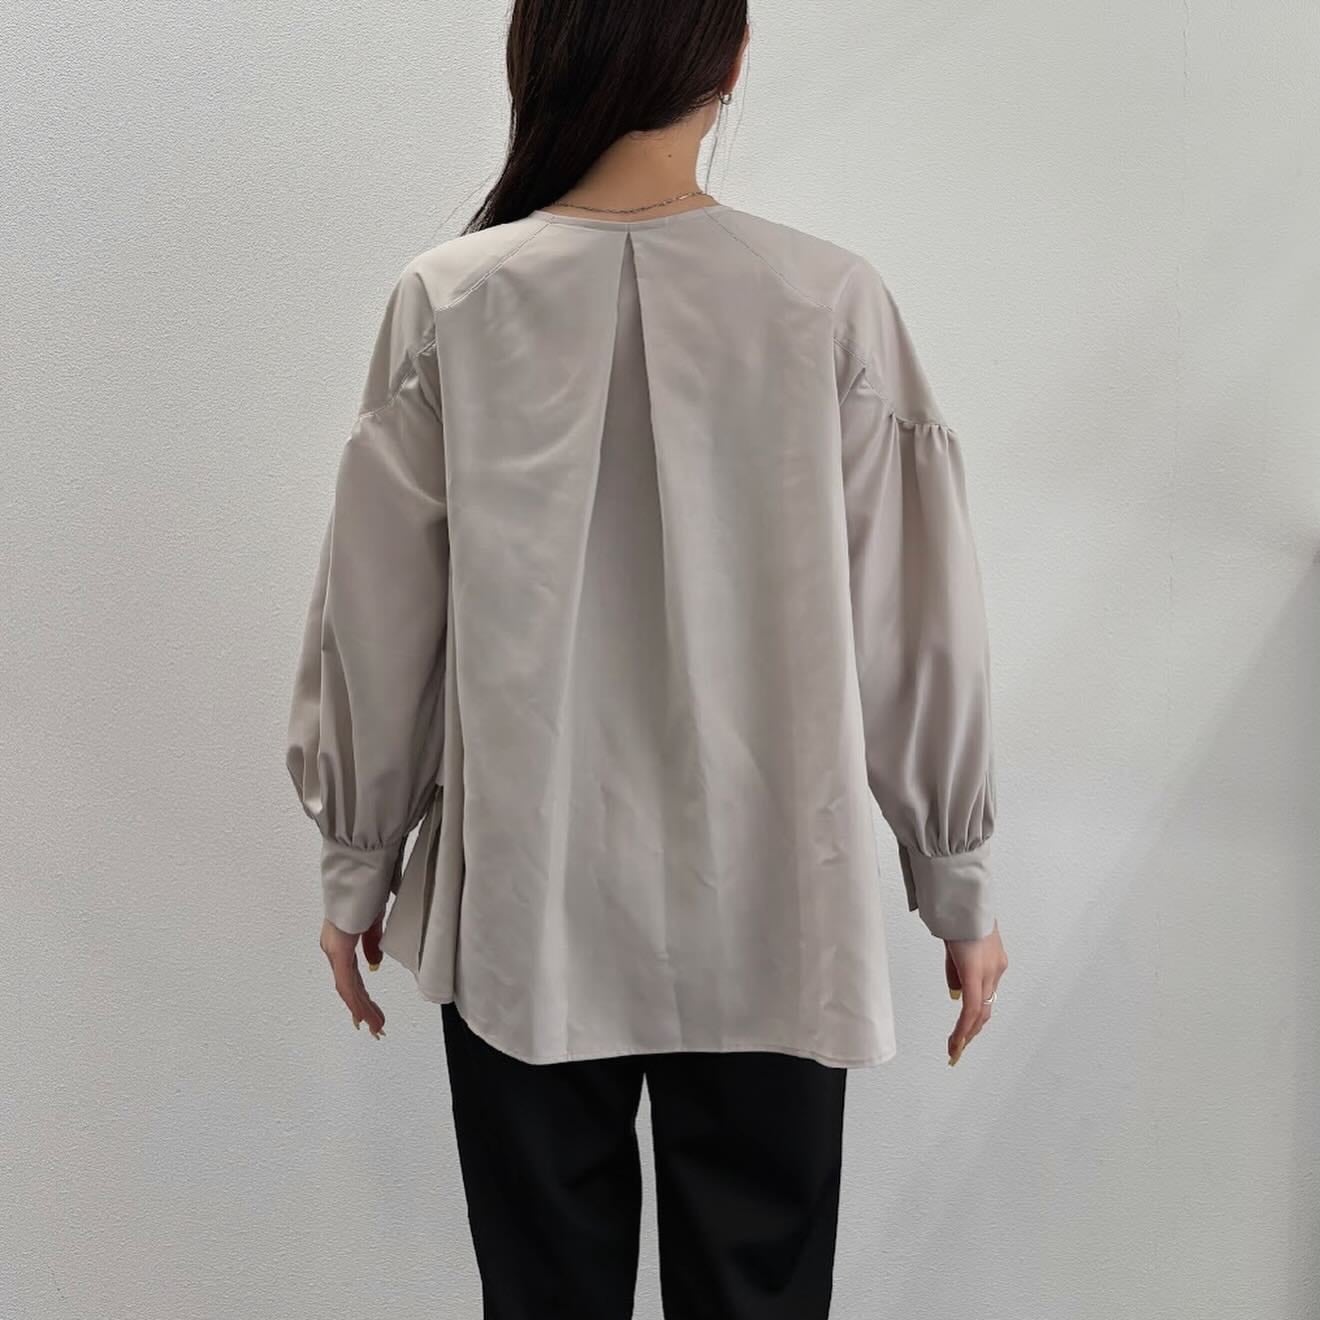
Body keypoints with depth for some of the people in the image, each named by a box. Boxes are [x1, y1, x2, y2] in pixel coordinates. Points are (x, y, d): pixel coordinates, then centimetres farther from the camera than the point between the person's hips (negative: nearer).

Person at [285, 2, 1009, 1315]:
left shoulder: (447, 304, -8)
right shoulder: (834, 305, -9)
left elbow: (376, 626, -3)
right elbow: (917, 630, -5)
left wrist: (357, 869, 11)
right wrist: (957, 882, 8)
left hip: (521, 919, 1)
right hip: (770, 919, 0)